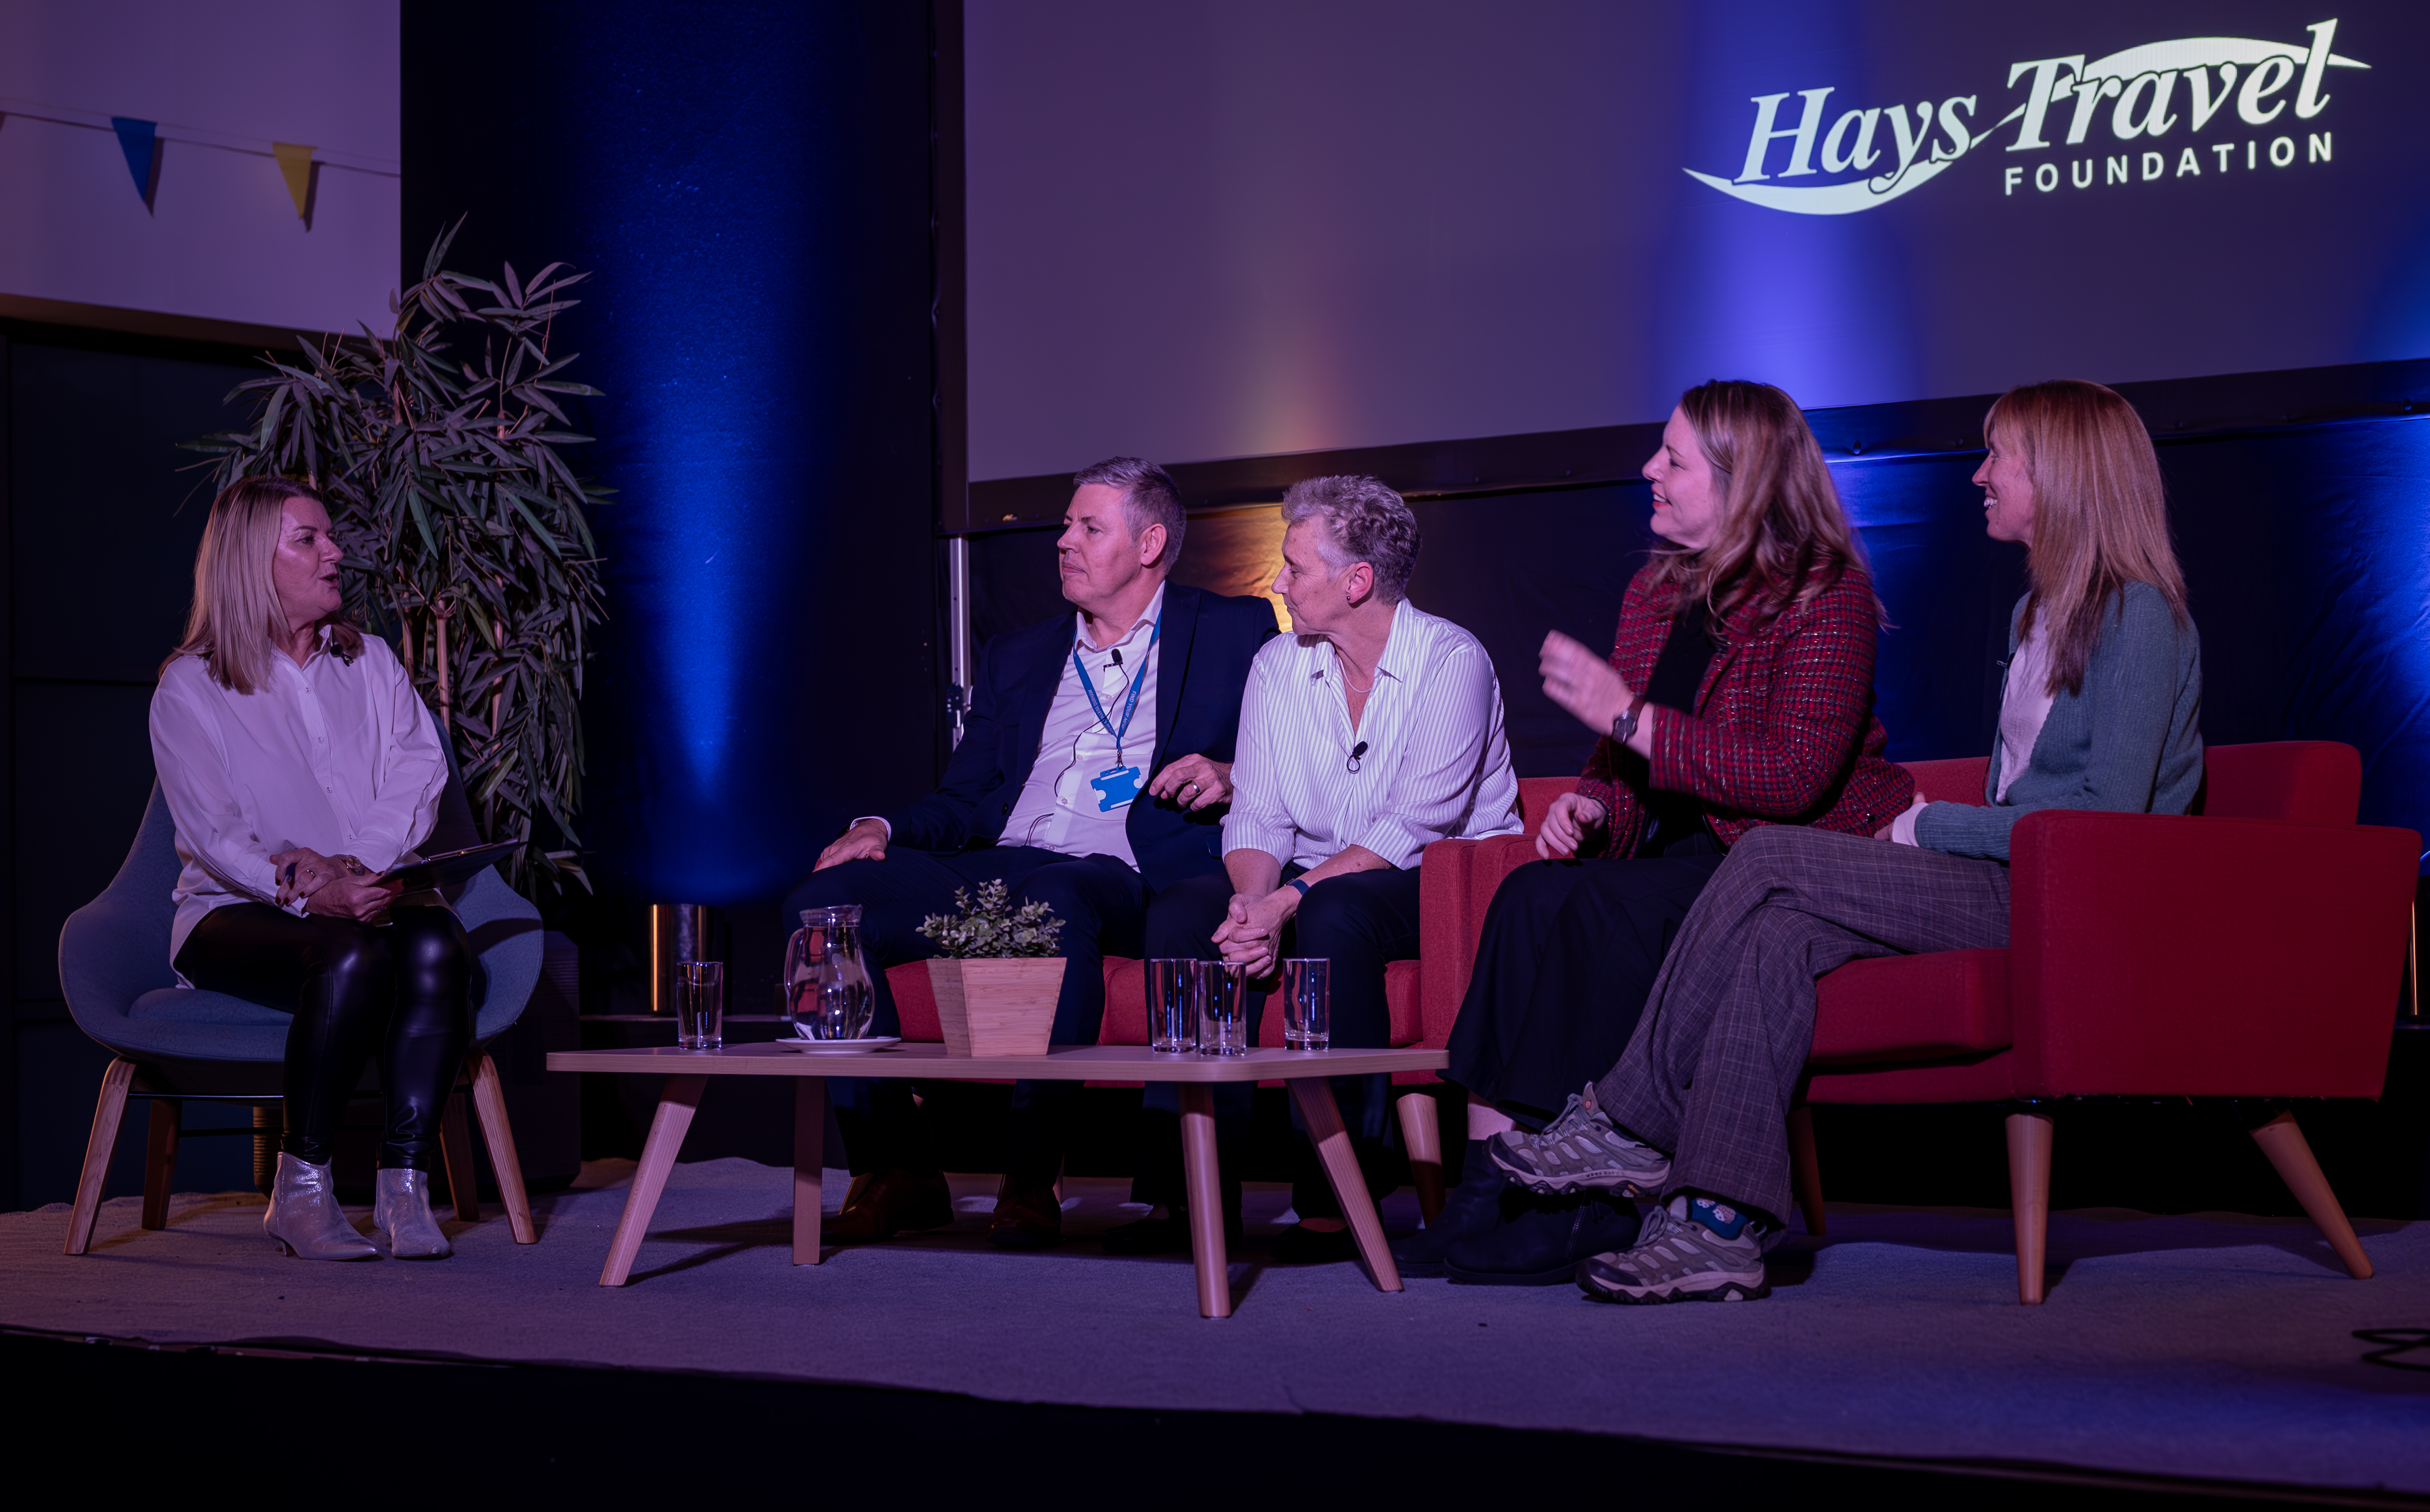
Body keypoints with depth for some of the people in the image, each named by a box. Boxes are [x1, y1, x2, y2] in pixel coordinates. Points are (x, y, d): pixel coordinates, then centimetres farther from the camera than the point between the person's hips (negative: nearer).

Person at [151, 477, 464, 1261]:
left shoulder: (371, 663, 15)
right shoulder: (190, 686, 2)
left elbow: (419, 778, 1)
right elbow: (214, 831, -9)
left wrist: (350, 863, -19)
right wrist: (310, 894, -27)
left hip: (373, 893, 3)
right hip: (237, 914, -3)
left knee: (435, 947, -32)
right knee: (351, 957, -37)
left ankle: (405, 1187, -33)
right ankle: (300, 1191, -27)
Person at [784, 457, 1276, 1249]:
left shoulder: (1234, 632, 14)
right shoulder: (1019, 656, 27)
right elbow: (963, 798, 23)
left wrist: (1232, 779, -14)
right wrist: (883, 829, 3)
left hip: (1123, 879, -5)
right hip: (995, 869, 5)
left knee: (1050, 902, -41)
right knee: (821, 901, -19)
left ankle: (1031, 1177, -32)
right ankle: (895, 1168, -15)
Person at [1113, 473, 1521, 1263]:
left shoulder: (1452, 661, -13)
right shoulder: (1278, 667, 5)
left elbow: (1414, 828, -20)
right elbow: (1256, 815, 1)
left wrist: (1290, 898, -27)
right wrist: (1255, 901, -21)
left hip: (1444, 883, -5)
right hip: (1315, 885, 6)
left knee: (1335, 912, -36)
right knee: (1181, 911, -20)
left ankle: (1334, 1192, -32)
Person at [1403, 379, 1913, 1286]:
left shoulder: (1827, 596, -8)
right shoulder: (1657, 591, 15)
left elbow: (1795, 777, -19)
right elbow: (1622, 758, 23)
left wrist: (1628, 716, -19)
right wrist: (1589, 803, -2)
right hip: (1675, 859, 7)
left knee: (1605, 909, -30)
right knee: (1533, 895, -23)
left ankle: (1591, 1205, -23)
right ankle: (1487, 1191, -30)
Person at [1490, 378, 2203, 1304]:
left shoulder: (2139, 614, -8)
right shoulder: (2037, 613, 21)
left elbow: (2113, 810, -17)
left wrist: (1933, 827, -10)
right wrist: (1930, 832, 2)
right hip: (2003, 888, 8)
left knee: (1771, 859, -20)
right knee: (1781, 936, -19)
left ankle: (1631, 1127, -14)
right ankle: (1723, 1229, -26)